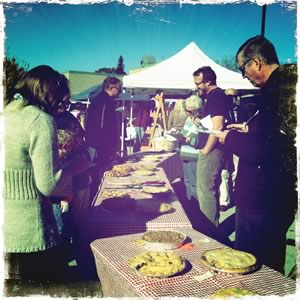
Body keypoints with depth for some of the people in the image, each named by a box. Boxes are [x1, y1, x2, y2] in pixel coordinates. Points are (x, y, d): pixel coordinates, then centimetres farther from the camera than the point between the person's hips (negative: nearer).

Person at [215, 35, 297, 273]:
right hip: (275, 197, 10)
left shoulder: (277, 90, -22)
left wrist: (230, 138, -11)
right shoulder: (283, 84, 8)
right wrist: (250, 129, 15)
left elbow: (264, 149, -27)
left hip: (262, 201, -10)